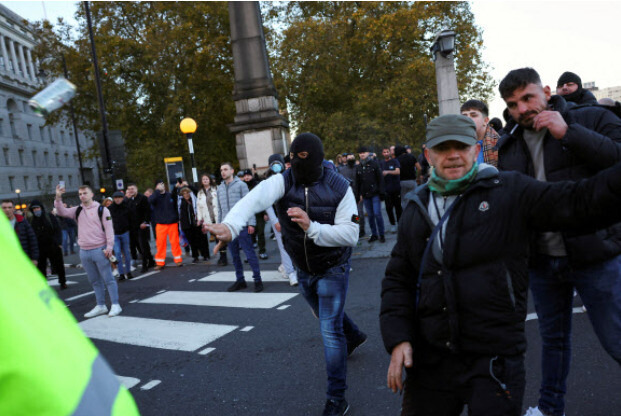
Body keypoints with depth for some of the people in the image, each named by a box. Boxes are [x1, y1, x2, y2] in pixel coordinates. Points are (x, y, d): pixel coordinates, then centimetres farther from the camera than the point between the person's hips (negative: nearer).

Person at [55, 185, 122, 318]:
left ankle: (115, 305, 2)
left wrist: (109, 247, -13)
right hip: (84, 251, 6)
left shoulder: (101, 209, -4)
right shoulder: (77, 211, 12)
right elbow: (62, 212, 2)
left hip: (99, 250, -6)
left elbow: (109, 229, -7)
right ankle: (101, 306, 21)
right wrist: (58, 198, -13)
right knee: (95, 281, 13)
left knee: (108, 279, -3)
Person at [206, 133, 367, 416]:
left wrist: (311, 227, -38)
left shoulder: (339, 188, -20)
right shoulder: (283, 181, -18)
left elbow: (350, 234, -24)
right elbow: (254, 199, -38)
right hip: (303, 270, 4)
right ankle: (354, 336, 60)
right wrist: (230, 225, -57)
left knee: (330, 330, -6)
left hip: (332, 268, -4)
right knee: (326, 316, 27)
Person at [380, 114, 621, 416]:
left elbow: (581, 202, -11)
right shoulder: (416, 208, 9)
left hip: (494, 359, -4)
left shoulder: (510, 191, -2)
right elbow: (397, 278, 10)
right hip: (429, 359, 4)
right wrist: (397, 339, 0)